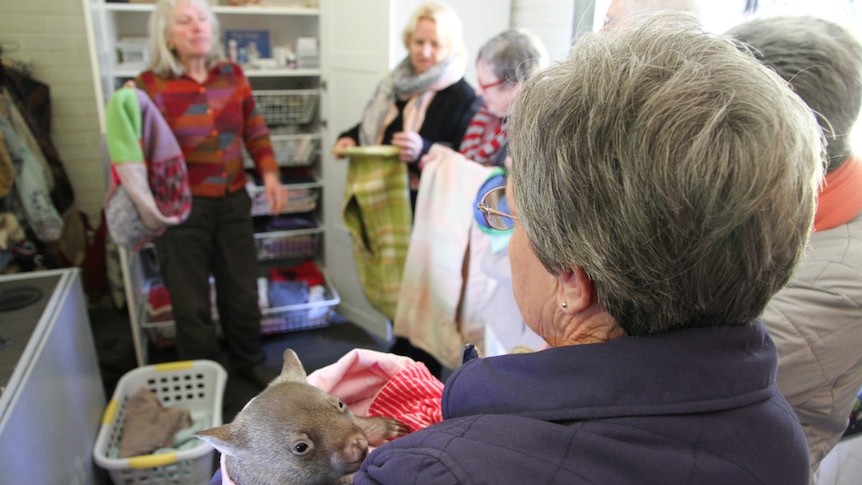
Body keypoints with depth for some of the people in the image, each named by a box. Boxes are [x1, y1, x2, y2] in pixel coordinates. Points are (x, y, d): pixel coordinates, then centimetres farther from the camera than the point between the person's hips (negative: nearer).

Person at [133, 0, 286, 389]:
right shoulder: (150, 85, -9)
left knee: (243, 291, 15)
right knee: (192, 304, 8)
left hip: (233, 201, 4)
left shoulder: (232, 75, 2)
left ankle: (249, 363, 40)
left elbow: (255, 131, 9)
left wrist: (269, 174, -4)